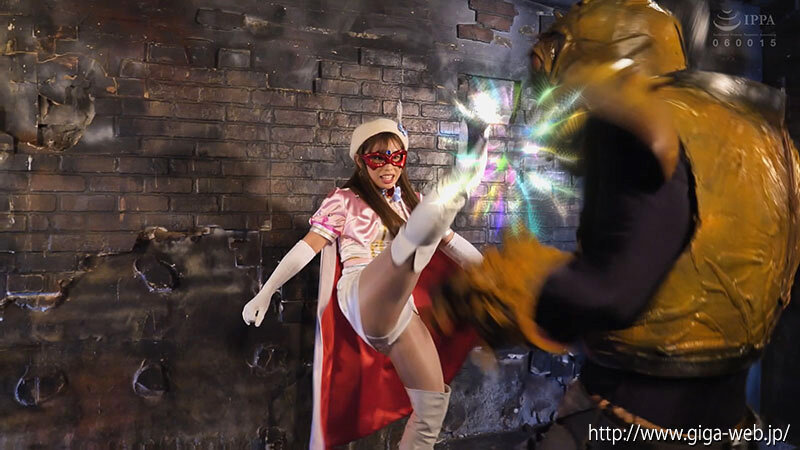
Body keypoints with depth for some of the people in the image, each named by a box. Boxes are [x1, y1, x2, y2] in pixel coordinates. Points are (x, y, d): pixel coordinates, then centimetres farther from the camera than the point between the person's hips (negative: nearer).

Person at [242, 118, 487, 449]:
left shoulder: (411, 202, 23)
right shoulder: (345, 200, 7)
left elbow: (451, 241, 23)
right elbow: (308, 247, 1)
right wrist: (265, 293, -5)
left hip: (400, 306, 6)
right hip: (360, 292, -6)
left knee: (433, 403, 0)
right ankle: (425, 225, -74)